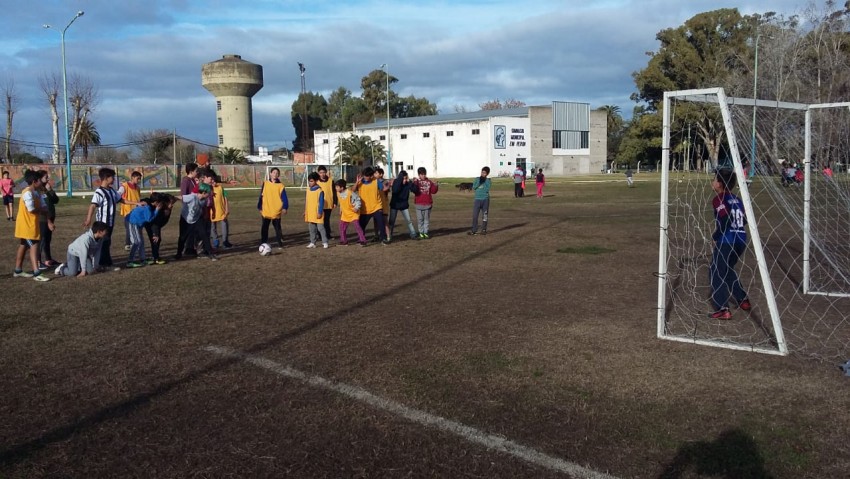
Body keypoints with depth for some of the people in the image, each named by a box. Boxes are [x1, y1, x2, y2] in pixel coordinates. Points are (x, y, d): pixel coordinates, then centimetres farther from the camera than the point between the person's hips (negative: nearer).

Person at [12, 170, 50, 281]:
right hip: (27, 225, -10)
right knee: (34, 247, -13)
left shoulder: (35, 193, 11)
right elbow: (31, 209, -26)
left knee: (23, 246, 15)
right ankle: (36, 273, -16)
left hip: (31, 225, 10)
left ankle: (18, 270, 25)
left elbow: (44, 207, 9)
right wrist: (42, 210, -7)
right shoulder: (28, 193, -19)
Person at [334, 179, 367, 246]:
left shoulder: (350, 192, -22)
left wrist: (357, 207, -25)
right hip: (345, 214, 7)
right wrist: (340, 210, 19)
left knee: (357, 226, -14)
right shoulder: (338, 193, -1)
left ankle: (362, 240, -9)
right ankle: (343, 240, 19)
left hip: (353, 213, -7)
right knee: (342, 227, 6)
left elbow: (357, 199, -15)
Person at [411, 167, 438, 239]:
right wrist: (414, 183, -29)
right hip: (419, 204, -2)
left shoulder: (429, 182, 4)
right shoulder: (416, 182, -2)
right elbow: (414, 190, -17)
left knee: (427, 219, 7)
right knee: (420, 219, 4)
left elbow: (433, 191, 4)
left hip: (428, 203, 2)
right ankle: (421, 232, 13)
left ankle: (426, 232, 14)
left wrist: (435, 186, -12)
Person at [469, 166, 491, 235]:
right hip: (477, 199, 1)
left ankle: (484, 230, 15)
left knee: (484, 215, 4)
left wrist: (484, 182, -10)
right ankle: (474, 230, -1)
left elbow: (487, 190, -9)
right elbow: (473, 188, -4)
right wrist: (479, 182, -12)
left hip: (485, 200, -1)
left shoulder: (488, 181, 3)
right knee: (475, 215, -3)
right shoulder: (477, 179, 6)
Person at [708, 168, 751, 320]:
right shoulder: (736, 200, 15)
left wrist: (716, 235, -10)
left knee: (716, 273, 0)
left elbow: (725, 219, -21)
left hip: (726, 241, -8)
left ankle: (722, 309, -8)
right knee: (727, 270, 27)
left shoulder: (718, 199, -8)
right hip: (741, 240, 8)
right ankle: (743, 300, 33)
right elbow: (744, 219, 13)